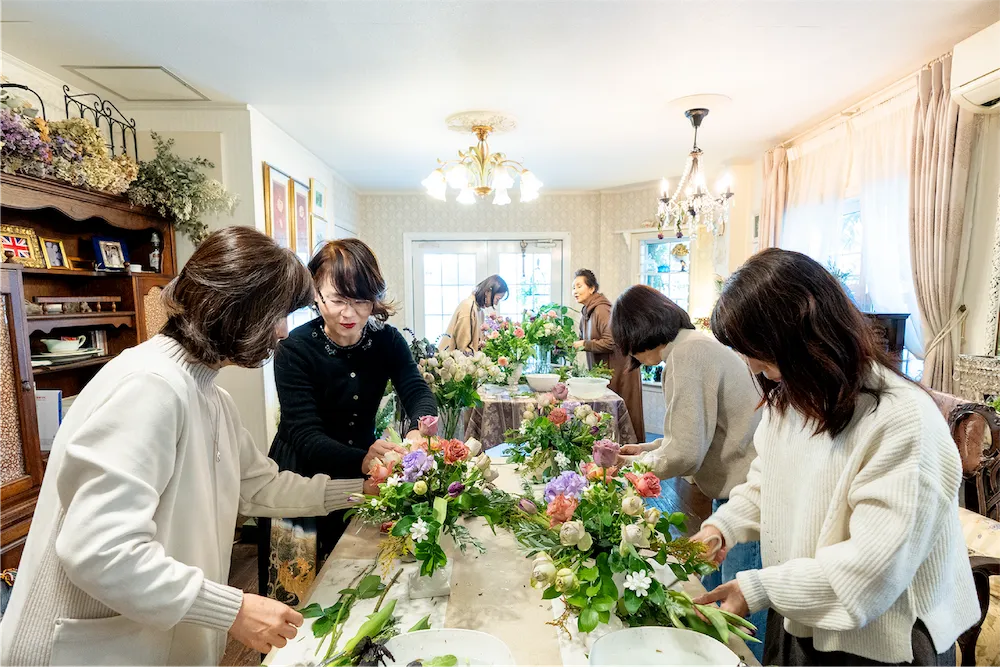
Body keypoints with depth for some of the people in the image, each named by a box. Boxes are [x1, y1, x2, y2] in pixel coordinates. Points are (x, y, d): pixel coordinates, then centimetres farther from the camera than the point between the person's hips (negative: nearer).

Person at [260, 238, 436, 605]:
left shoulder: (387, 340, -8)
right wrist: (363, 460, -47)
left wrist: (419, 430, -43)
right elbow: (306, 437, -28)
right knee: (300, 599, 13)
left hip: (361, 480, 4)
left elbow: (418, 392, -19)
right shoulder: (295, 351, -20)